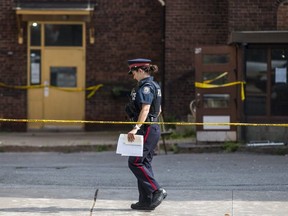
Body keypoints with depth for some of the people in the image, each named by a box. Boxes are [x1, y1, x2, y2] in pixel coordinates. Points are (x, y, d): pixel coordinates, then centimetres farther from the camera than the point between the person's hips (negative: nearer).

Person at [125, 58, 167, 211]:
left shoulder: (146, 87, -15)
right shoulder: (153, 85, 17)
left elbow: (145, 109, -26)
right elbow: (158, 110, 24)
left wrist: (136, 128, -33)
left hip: (146, 130, -10)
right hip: (152, 129, 10)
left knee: (135, 162, -8)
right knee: (144, 163, 11)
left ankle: (157, 191, -11)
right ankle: (146, 201, 12)